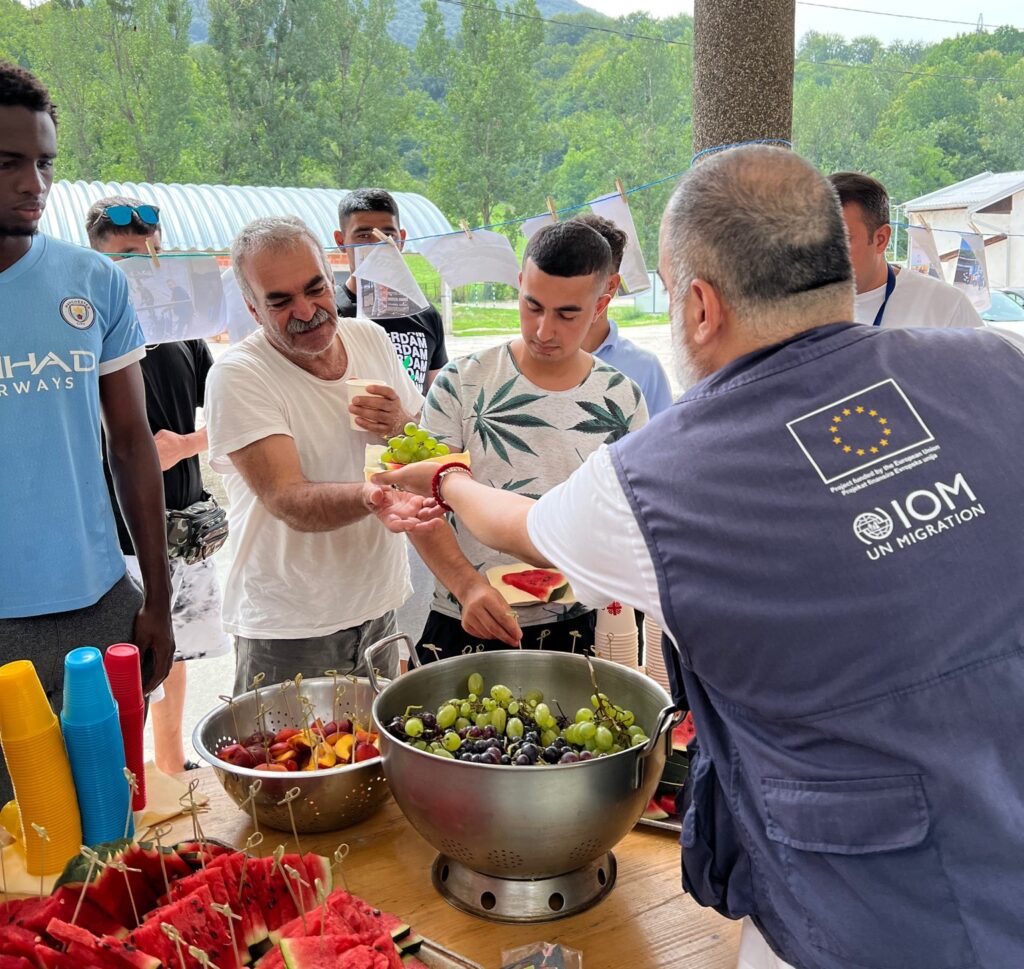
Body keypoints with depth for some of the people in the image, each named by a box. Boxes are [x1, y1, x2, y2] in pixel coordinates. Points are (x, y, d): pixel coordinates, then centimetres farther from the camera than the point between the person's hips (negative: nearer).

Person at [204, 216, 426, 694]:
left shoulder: (370, 338, 1)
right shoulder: (237, 376, -16)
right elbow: (290, 503, -26)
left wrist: (401, 428, -14)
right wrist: (369, 494, -45)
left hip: (379, 607, 5)